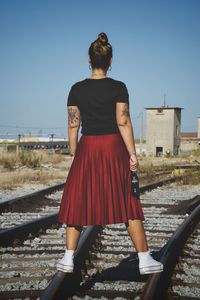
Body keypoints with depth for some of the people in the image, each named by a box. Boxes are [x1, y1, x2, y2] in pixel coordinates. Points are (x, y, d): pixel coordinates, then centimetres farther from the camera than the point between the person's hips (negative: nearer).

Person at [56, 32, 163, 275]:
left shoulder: (77, 89, 0)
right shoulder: (118, 88, -5)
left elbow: (73, 125, 1)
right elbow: (123, 123, -10)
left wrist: (73, 154, 10)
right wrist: (133, 154, -5)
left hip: (87, 149, 1)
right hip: (114, 148, -1)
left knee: (77, 202, 11)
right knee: (127, 202, 6)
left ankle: (68, 259, 12)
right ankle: (145, 259, 9)